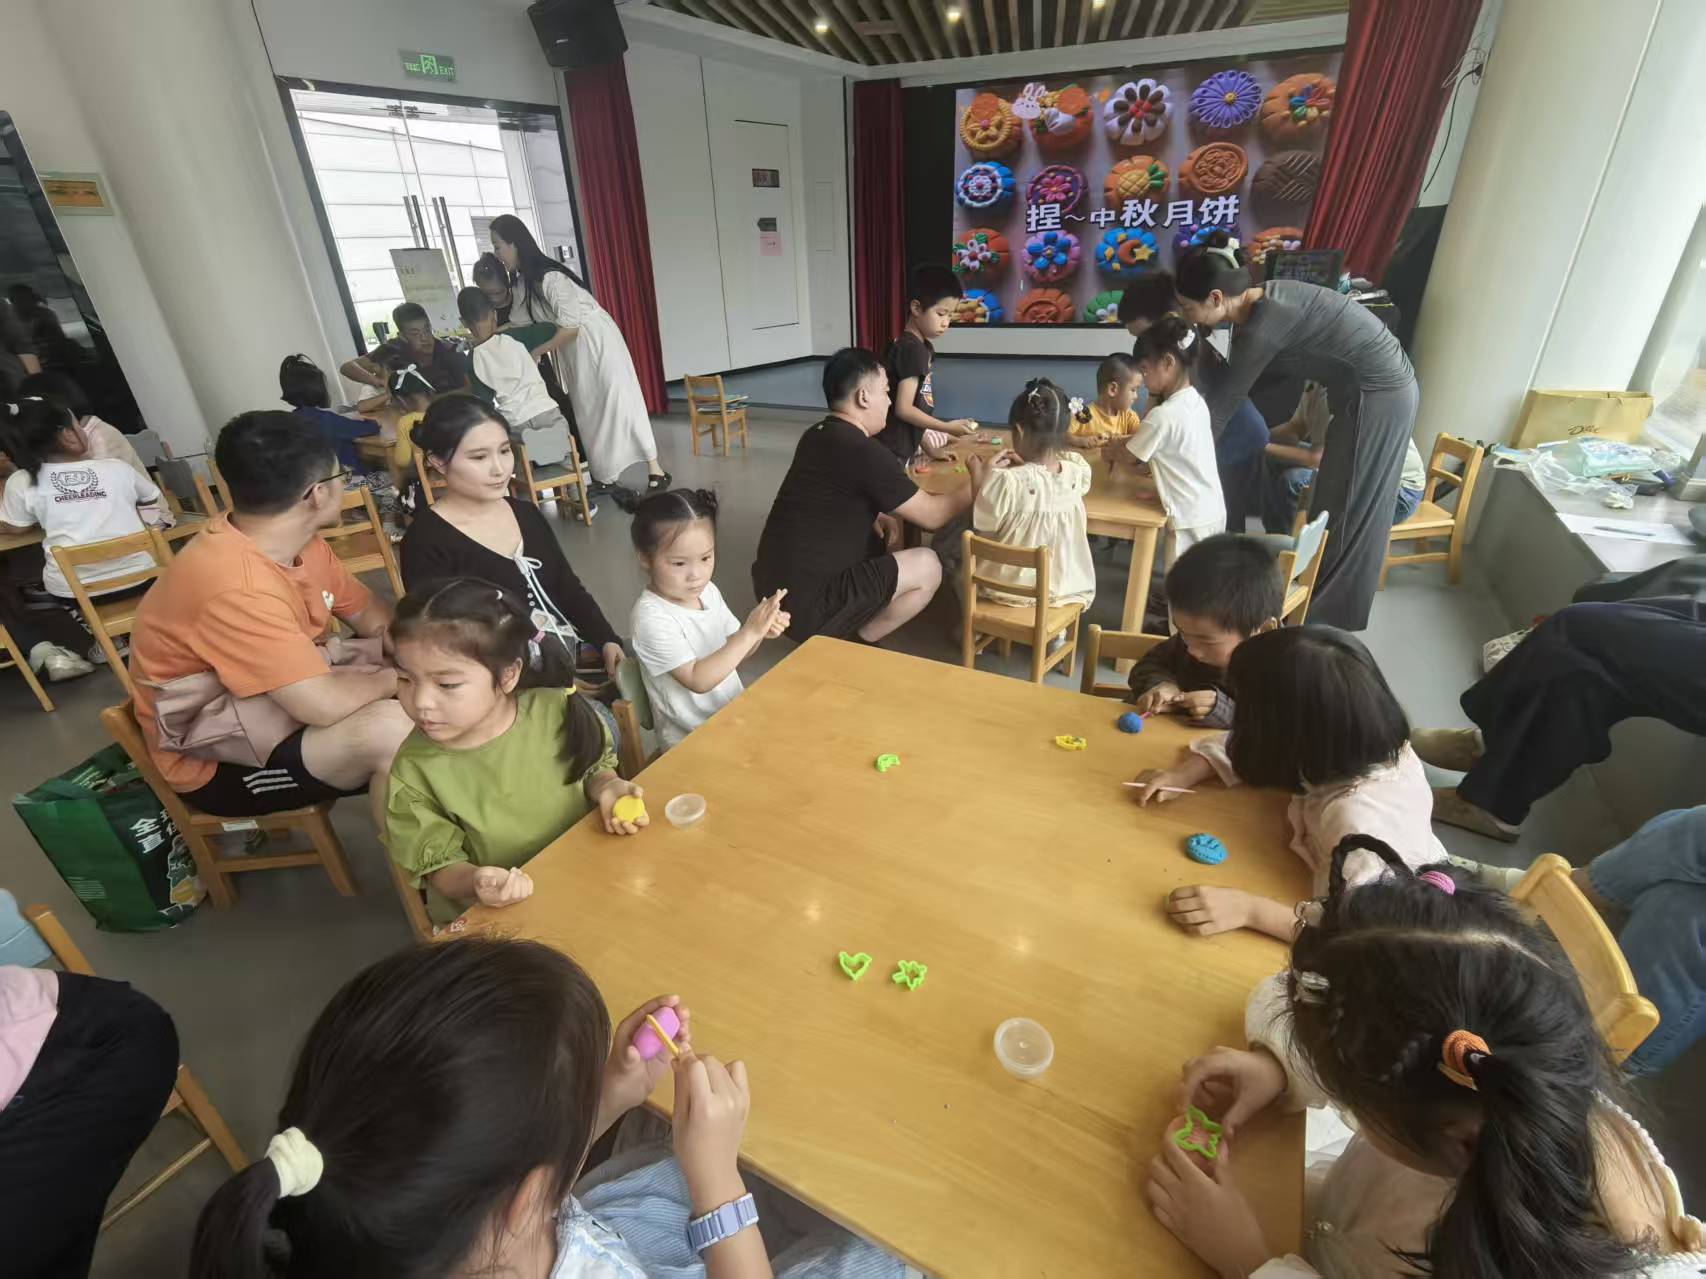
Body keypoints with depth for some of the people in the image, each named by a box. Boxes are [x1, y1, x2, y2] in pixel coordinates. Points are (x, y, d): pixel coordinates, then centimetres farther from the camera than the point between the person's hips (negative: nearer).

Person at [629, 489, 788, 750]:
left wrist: (758, 632, -13)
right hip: (692, 740, -7)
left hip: (734, 714, 7)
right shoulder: (651, 618, -22)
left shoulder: (708, 591, -2)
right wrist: (749, 632, -29)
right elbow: (698, 680, -25)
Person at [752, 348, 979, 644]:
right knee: (928, 566, -4)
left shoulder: (817, 436, 9)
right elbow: (931, 515, -7)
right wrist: (976, 485, 9)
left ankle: (845, 632, 15)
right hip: (803, 605, -9)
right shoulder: (864, 452, -17)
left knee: (882, 539, 22)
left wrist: (879, 517, 8)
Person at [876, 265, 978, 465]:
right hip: (891, 451, -10)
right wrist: (947, 427, -16)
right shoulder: (911, 349, -16)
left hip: (904, 448, 10)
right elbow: (903, 409, -20)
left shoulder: (923, 348, 12)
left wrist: (929, 447, 12)